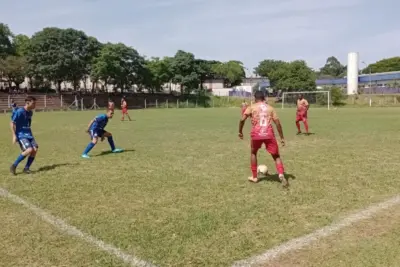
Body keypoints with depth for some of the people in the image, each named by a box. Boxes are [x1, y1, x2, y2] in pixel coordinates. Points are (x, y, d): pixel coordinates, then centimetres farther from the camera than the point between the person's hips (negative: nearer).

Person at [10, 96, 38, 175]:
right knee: (29, 150, -24)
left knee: (35, 149, -10)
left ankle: (26, 168, 4)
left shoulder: (30, 112, 10)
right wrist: (14, 136, -17)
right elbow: (12, 123, -12)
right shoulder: (19, 112, -13)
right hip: (21, 135, -7)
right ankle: (14, 166, -8)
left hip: (28, 134, 8)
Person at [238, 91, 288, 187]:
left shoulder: (251, 107, 10)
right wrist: (282, 137, 12)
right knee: (276, 156, 11)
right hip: (269, 134, 1)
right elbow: (277, 122, 8)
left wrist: (240, 131, 11)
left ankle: (254, 177, 27)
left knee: (253, 153, 25)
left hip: (256, 134, -1)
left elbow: (242, 119, -3)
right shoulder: (270, 108, 15)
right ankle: (281, 175, -14)